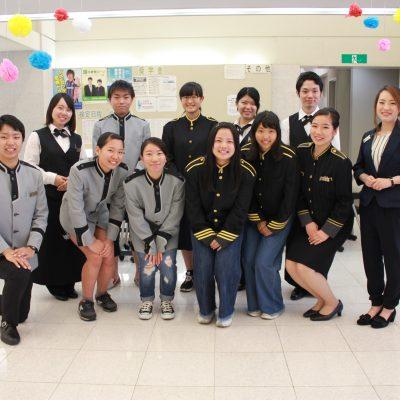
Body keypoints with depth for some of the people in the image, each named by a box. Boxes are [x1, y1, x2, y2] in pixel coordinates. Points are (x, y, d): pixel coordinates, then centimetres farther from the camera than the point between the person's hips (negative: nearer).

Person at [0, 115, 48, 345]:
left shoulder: (34, 174, 0)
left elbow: (41, 214, 3)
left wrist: (31, 247, -11)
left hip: (25, 253, 4)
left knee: (22, 313, 4)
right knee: (19, 272, -33)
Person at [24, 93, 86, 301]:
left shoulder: (77, 139, 15)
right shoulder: (38, 136, 2)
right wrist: (53, 178, -13)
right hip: (48, 198, -3)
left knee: (72, 239, 3)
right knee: (51, 241, 0)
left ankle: (69, 282, 18)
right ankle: (54, 282, 16)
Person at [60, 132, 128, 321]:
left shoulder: (122, 171, -20)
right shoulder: (79, 171, -33)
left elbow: (117, 206, -10)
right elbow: (76, 209, -27)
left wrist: (110, 239, -12)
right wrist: (90, 241, -20)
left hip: (98, 214, 4)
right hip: (74, 218, -4)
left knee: (109, 257, -6)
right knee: (95, 257, -16)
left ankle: (102, 294, 23)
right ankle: (86, 300, 7)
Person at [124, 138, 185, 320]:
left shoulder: (177, 181, -20)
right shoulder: (131, 183, -20)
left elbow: (174, 216, -14)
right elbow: (136, 218, -14)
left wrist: (160, 243, -15)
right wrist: (151, 245, -15)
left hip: (168, 234, 0)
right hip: (143, 234, 0)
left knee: (168, 267, -8)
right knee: (147, 268, -7)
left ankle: (167, 300, 21)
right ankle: (147, 300, 23)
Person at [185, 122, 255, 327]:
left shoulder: (246, 171, -13)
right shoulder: (195, 169, -12)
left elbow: (240, 210, -11)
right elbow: (193, 207, -9)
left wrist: (223, 238, -15)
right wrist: (208, 236, -13)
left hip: (231, 228, -1)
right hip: (201, 228, 1)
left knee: (226, 267, -17)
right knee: (202, 267, -13)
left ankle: (226, 311, 8)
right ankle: (205, 309, 13)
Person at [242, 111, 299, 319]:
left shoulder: (287, 157, -17)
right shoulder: (246, 154, -6)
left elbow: (290, 195, -13)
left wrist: (274, 225, -10)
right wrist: (258, 221, -4)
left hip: (279, 219, -4)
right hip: (254, 218, 4)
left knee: (264, 262, -10)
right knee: (248, 260, -1)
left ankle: (273, 306, 13)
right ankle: (254, 304, 19)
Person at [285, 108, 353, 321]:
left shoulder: (341, 162, -18)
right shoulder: (301, 152, -4)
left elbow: (344, 202, -14)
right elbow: (298, 192, 0)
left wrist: (327, 231, -14)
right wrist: (308, 222, -7)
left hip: (333, 224, -5)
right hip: (307, 221, 5)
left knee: (305, 266, -13)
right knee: (291, 264, -4)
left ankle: (333, 303, 15)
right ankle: (321, 299, 22)